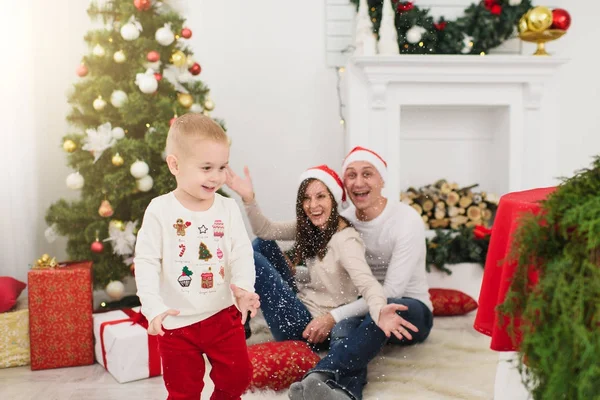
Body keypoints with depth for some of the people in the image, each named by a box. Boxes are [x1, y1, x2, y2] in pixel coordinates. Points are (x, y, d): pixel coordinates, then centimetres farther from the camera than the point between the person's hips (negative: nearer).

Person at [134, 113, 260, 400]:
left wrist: (244, 286, -26)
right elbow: (146, 262, -11)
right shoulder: (160, 210, -11)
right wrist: (153, 307, -21)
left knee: (238, 376, 12)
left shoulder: (228, 208, -3)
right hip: (177, 321, -2)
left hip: (223, 315, 3)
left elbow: (242, 253, -6)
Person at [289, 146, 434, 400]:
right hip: (362, 308, 4)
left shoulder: (407, 220, -17)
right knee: (343, 327, -32)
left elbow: (391, 292, -23)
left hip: (410, 312, -3)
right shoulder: (345, 221, -1)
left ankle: (320, 375, -51)